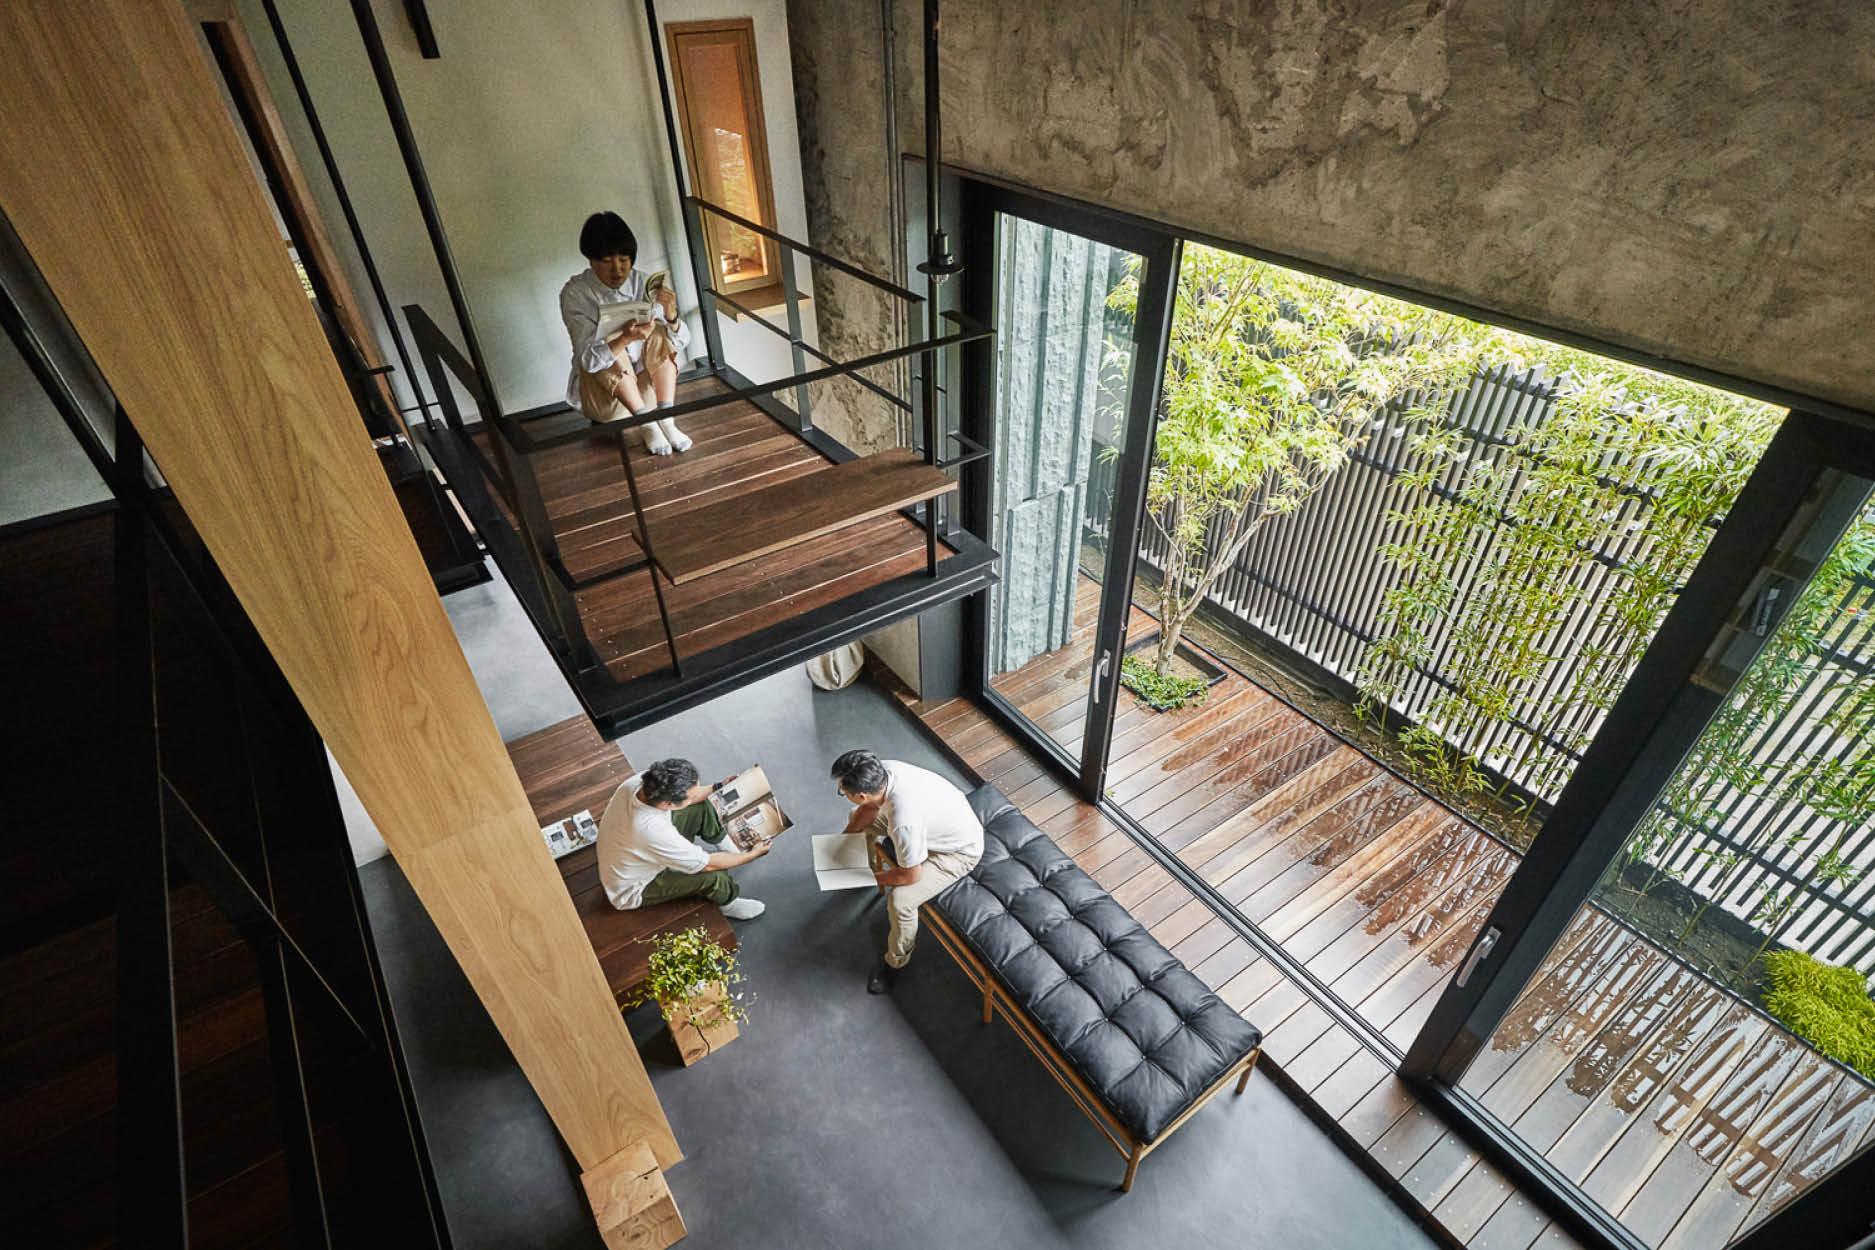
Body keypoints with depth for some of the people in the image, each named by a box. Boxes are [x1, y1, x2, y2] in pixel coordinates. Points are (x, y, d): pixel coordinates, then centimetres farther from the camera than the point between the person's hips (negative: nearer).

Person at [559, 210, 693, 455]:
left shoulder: (642, 283, -7)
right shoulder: (575, 293, -16)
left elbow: (681, 342, -11)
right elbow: (587, 359, -27)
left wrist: (671, 315, -34)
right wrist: (626, 338, -45)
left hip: (646, 385, 3)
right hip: (602, 393, -3)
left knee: (661, 335, -18)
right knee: (608, 341, -28)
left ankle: (666, 420, -23)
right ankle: (647, 424, -24)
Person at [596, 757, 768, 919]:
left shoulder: (640, 781, -25)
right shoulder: (653, 830, -44)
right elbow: (707, 864, -29)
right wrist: (752, 855, -18)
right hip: (633, 891, -7)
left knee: (700, 806, 2)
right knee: (715, 875, -21)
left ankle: (722, 843, 29)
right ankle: (727, 903, 13)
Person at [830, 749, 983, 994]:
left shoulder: (904, 822, -42)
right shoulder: (884, 770, -22)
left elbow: (911, 876, -26)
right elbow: (870, 807, 2)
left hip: (959, 850, -8)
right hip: (943, 818, 8)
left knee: (900, 900, -23)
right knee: (860, 819, 14)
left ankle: (896, 962, 6)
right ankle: (878, 867, 43)